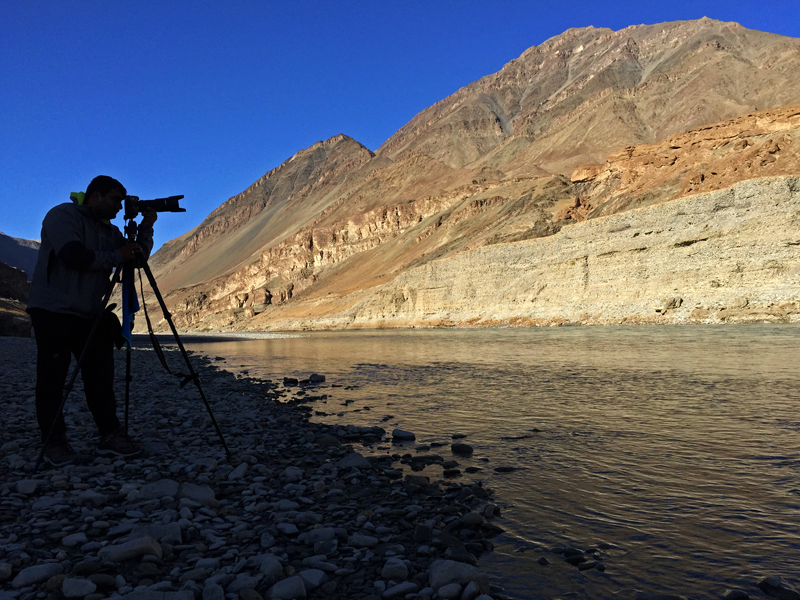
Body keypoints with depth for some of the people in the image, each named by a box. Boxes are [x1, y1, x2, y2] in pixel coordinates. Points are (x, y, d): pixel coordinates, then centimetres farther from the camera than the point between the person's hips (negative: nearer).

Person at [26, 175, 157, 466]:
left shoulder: (109, 231, 16)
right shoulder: (62, 215, -8)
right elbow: (74, 255, -23)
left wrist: (146, 227, -1)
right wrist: (117, 256, -19)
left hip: (90, 314, 7)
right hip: (53, 311, -7)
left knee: (101, 376, 3)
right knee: (52, 379, -1)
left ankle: (110, 436, 7)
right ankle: (53, 442, 8)